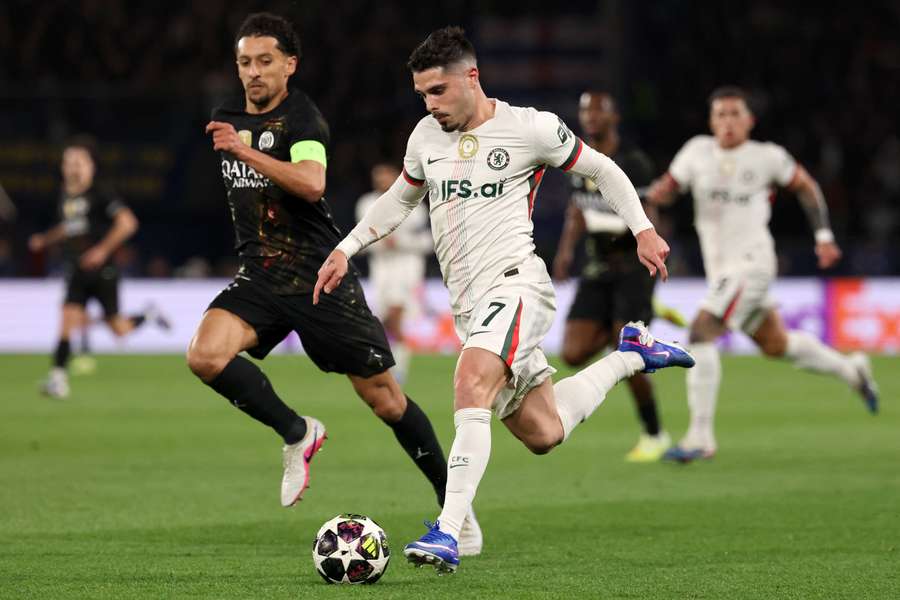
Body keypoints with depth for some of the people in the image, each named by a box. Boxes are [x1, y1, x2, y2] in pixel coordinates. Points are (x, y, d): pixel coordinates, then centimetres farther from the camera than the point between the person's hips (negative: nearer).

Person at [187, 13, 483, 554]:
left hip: (321, 277, -5)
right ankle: (297, 434, -3)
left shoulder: (302, 116, -11)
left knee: (386, 401, -1)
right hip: (260, 276, 5)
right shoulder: (227, 119, 9)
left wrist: (246, 151, -38)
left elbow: (312, 184, -31)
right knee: (205, 354, -24)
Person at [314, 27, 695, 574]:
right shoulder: (426, 136, 12)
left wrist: (643, 230, -1)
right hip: (470, 304, 7)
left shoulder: (529, 128, -5)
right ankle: (632, 355, 38)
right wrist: (345, 249, 20)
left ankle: (449, 534, -40)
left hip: (515, 283, -7)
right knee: (542, 434, 12)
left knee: (471, 385, -33)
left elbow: (602, 170, 7)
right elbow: (401, 198, 29)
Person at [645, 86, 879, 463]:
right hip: (720, 268, 6)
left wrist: (824, 236, 5)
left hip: (751, 261, -6)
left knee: (701, 332, -21)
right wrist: (657, 193, -19)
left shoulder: (767, 157, -5)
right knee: (775, 345, 19)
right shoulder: (698, 151, 4)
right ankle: (850, 370, 43)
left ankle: (700, 438, -19)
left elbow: (805, 187, 9)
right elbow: (668, 189, 4)